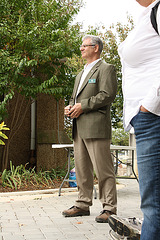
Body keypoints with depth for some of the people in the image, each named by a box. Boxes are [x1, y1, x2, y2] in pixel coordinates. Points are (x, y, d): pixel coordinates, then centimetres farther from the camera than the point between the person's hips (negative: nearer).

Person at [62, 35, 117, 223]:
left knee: (103, 169, -7)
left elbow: (107, 95, -13)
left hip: (96, 127, -9)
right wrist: (70, 107, 7)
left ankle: (109, 208, -3)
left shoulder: (106, 69, 0)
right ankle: (83, 205, 18)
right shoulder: (81, 74, 27)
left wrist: (82, 106, -14)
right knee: (81, 168, 10)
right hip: (79, 128, 9)